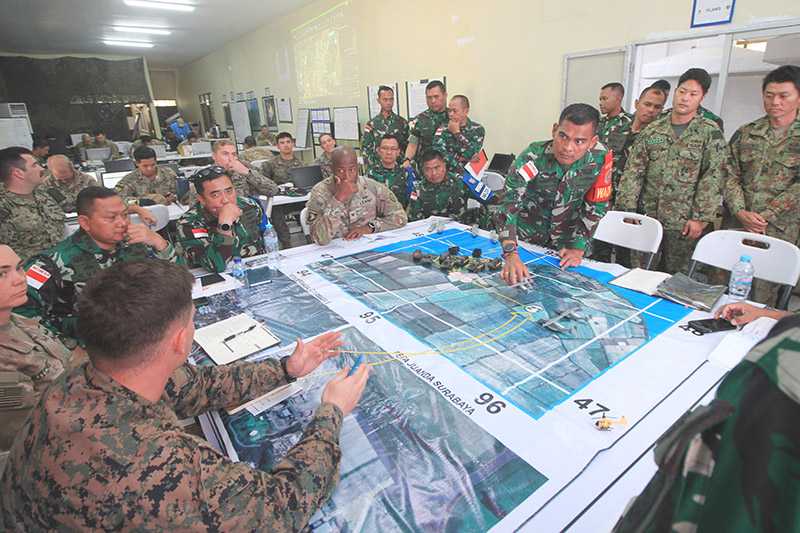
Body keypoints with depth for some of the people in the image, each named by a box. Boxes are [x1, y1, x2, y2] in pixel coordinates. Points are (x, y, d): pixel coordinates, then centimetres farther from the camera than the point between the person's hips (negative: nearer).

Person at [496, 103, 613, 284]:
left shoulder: (600, 159, -21)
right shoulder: (532, 157, -29)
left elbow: (595, 206, -8)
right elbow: (509, 205, -39)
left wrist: (578, 248, -11)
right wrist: (511, 255, -51)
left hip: (567, 241, 2)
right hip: (526, 238, -2)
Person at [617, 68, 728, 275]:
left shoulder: (710, 133, 0)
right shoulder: (652, 130, 7)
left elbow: (713, 178, -7)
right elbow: (633, 172, 3)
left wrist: (701, 218, -13)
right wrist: (626, 210, -5)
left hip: (684, 224, -2)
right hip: (647, 219, 2)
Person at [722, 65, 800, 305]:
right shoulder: (744, 133, 8)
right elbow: (730, 176, 2)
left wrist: (764, 217, -14)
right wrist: (740, 212, -11)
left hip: (778, 230, -2)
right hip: (734, 225, 2)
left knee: (760, 299, 2)